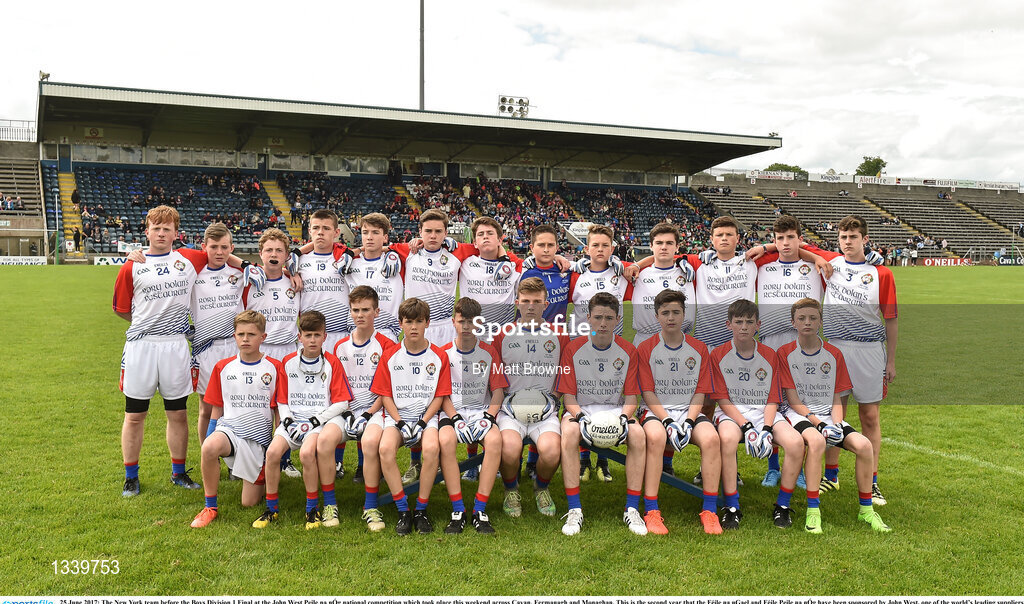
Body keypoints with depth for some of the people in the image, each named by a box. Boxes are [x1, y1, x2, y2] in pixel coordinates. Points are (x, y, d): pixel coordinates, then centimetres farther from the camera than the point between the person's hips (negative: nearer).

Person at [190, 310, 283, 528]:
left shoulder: (274, 368, 1)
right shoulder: (223, 367, 7)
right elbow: (217, 409, 12)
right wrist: (210, 438, 5)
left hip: (258, 437, -1)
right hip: (229, 428, 1)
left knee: (249, 503, -2)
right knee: (210, 447, -37)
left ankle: (260, 476, 34)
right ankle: (210, 507, -17)